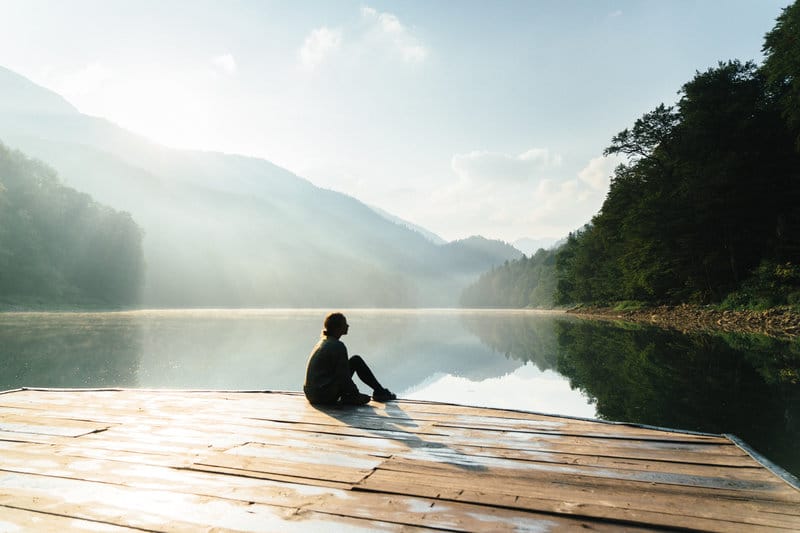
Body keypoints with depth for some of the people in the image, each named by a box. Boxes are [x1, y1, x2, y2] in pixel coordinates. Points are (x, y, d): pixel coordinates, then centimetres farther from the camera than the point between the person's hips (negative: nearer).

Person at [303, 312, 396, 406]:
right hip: (324, 395, -9)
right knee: (356, 361, 0)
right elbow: (343, 376, -15)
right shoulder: (338, 346, -15)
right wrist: (356, 394, -1)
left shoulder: (323, 342, 13)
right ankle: (380, 392, 11)